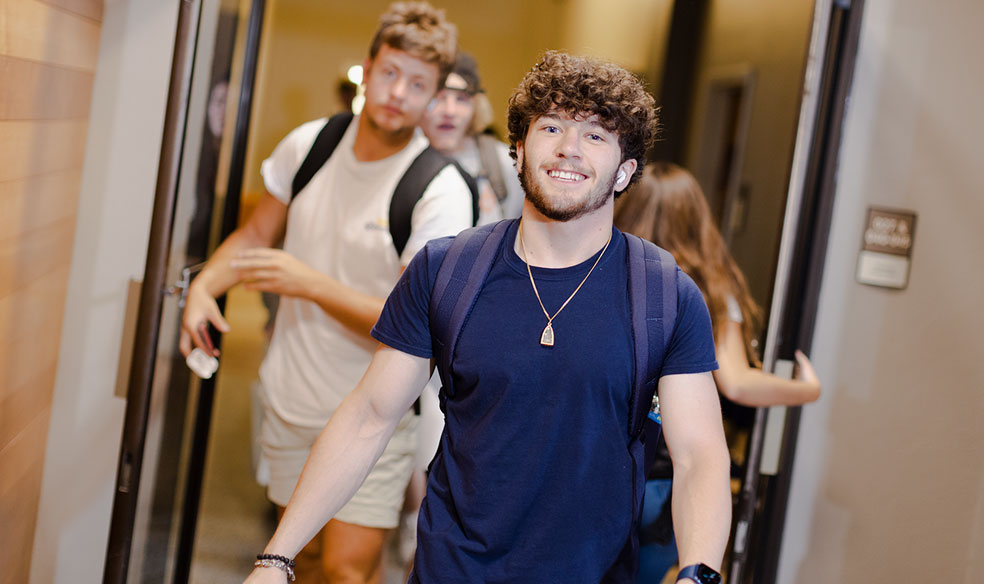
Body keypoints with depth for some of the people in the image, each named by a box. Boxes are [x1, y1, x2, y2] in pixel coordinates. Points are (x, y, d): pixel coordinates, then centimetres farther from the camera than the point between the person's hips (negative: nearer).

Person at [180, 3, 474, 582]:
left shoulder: (441, 193, -19)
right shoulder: (308, 144, -2)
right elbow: (255, 235, 11)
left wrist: (311, 284, -28)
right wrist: (204, 285, -9)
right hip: (292, 401, 5)